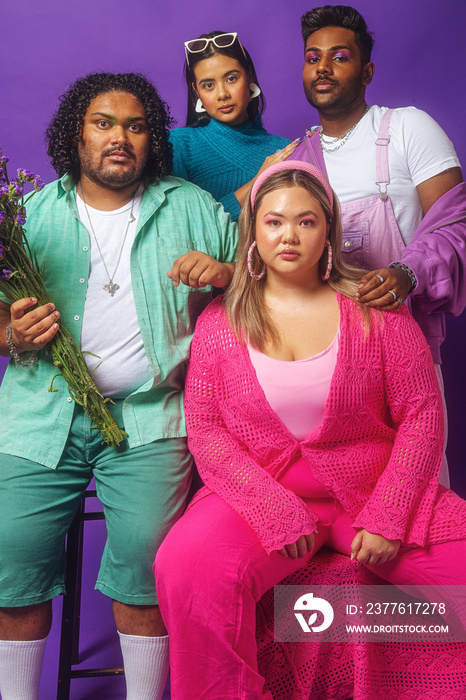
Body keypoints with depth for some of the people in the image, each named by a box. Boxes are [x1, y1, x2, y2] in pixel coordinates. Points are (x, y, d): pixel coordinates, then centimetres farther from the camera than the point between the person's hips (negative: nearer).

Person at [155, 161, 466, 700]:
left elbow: (421, 416, 0)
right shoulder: (220, 322, 4)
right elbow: (206, 433, -1)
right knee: (186, 567, -28)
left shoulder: (374, 307, 2)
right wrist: (276, 511, -14)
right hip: (260, 495, 0)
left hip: (374, 492, 1)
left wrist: (387, 517, -10)